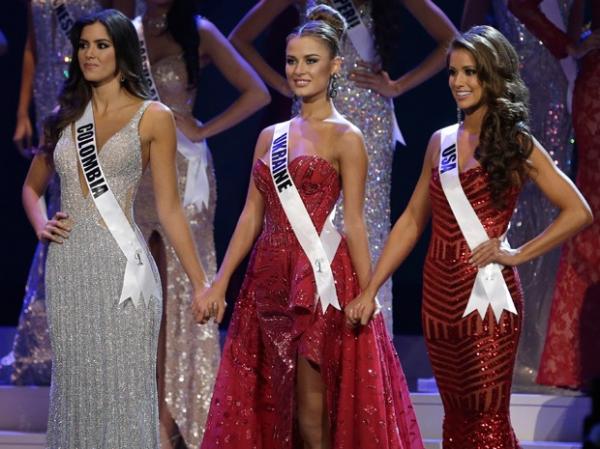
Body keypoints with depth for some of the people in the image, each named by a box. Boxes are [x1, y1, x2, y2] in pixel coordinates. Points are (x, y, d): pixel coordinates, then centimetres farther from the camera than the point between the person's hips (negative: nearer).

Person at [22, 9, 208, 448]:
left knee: (122, 388, -5)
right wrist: (40, 223, 4)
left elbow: (169, 207, -1)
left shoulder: (153, 117, 0)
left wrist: (200, 283, -5)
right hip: (68, 267, 5)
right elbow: (32, 187, 25)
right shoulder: (65, 116, 13)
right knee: (74, 386, 9)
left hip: (121, 265, -4)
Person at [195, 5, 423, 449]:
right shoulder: (270, 137, 13)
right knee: (267, 406, 8)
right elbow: (251, 217, 13)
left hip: (320, 279, -6)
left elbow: (353, 223, -8)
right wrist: (219, 284, 7)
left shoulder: (345, 138, -3)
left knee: (314, 413, -4)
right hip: (269, 279, 6)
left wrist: (367, 295, -14)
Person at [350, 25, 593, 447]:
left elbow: (578, 211, -6)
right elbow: (412, 221, 14)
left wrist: (517, 254, -9)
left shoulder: (516, 144, -3)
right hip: (438, 294, 5)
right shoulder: (441, 142, 11)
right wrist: (370, 290, 9)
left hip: (486, 295, -5)